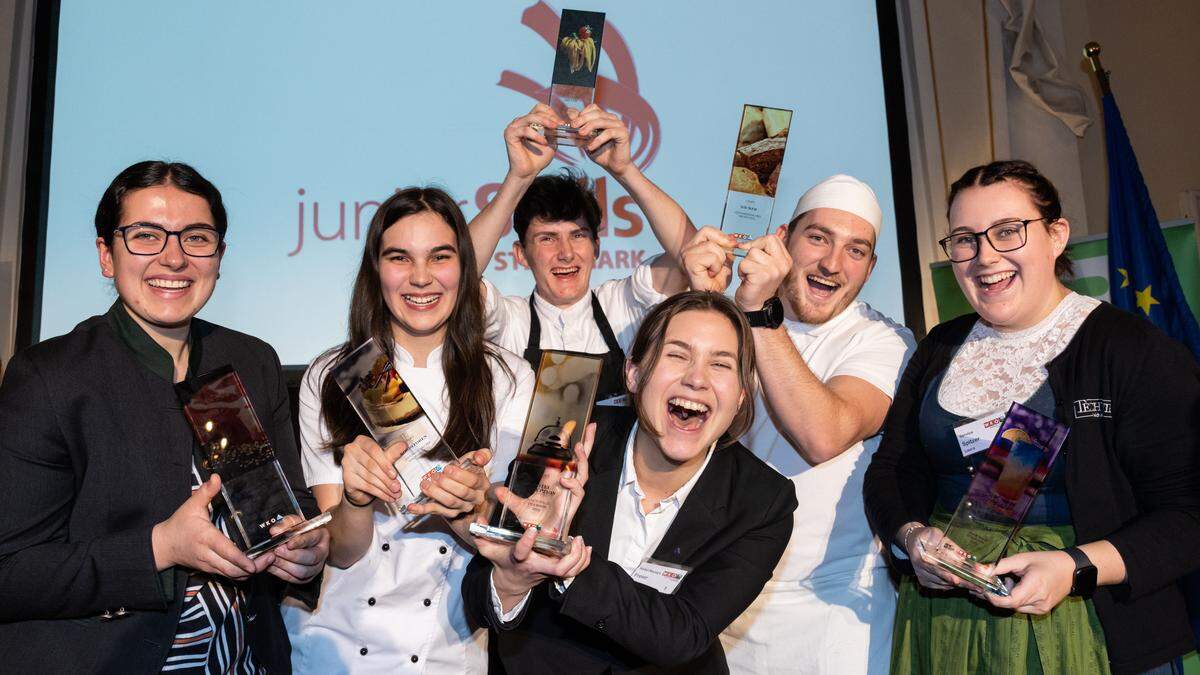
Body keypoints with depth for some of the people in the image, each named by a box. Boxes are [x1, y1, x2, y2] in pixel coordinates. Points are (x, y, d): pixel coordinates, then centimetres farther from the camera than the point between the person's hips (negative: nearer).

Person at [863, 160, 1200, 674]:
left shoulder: (1134, 348, -8)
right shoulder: (941, 348, 7)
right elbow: (891, 469, 6)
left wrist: (1077, 567, -25)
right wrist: (912, 535, -14)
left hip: (1080, 623, -4)